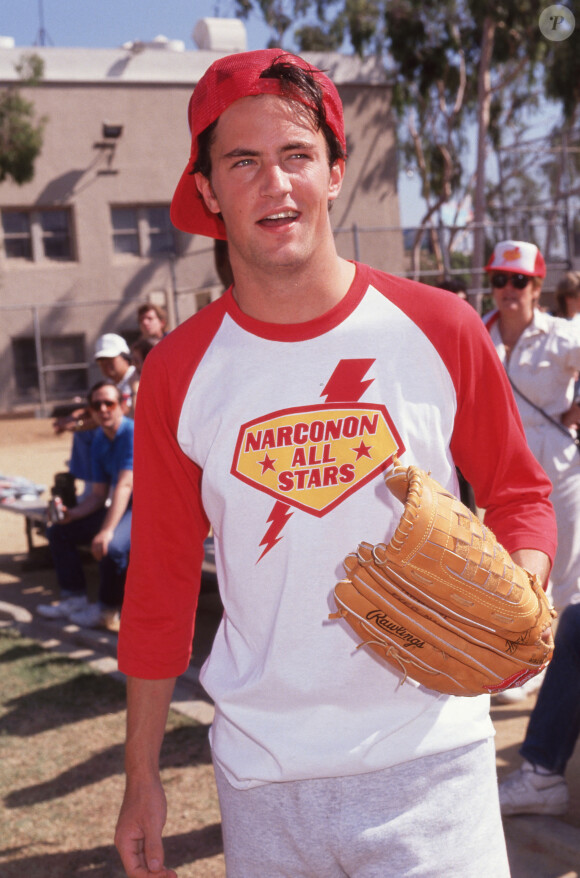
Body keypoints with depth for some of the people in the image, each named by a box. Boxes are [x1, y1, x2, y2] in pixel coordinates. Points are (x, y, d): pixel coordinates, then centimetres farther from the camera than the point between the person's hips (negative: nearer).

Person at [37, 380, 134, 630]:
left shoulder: (133, 433, -19)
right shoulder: (99, 443, 7)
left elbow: (125, 485, -28)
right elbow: (99, 494, 10)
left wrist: (106, 531, -35)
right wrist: (72, 513, -9)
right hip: (120, 507, 9)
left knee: (111, 546, -36)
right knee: (58, 532, 9)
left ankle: (107, 613, -14)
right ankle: (75, 598, 11)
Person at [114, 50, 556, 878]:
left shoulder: (440, 329, -6)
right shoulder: (178, 373, -3)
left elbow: (520, 496, 5)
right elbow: (160, 581, 4)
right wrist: (142, 777, 8)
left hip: (429, 757, -1)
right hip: (262, 773, 2)